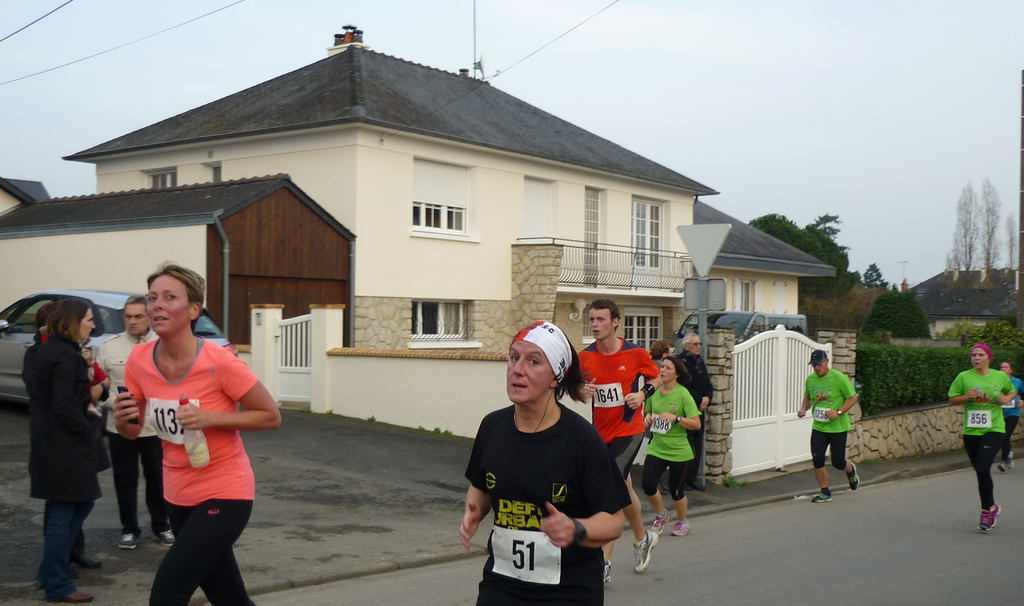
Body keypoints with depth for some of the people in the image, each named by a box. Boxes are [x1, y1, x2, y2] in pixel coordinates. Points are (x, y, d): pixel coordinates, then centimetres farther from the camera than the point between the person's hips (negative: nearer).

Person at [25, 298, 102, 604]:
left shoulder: (45, 351, 13)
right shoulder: (67, 356, -17)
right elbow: (64, 405, -23)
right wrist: (86, 429, -12)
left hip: (49, 440, 10)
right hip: (64, 444, -10)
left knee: (81, 503, 18)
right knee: (63, 512, -1)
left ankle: (51, 571, 24)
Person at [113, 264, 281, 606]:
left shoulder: (220, 363, -22)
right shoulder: (139, 360, -7)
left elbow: (271, 417, -13)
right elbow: (132, 431, 6)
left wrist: (210, 417, -25)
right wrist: (123, 419, -18)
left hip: (224, 493, -6)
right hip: (177, 495, 6)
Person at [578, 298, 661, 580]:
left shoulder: (636, 353, -9)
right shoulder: (585, 356, -2)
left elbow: (655, 377, 7)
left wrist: (643, 394, -11)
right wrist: (582, 390, -12)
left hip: (629, 430, -4)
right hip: (600, 432, 4)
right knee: (623, 489, 16)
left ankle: (603, 562, -6)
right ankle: (643, 537, 39)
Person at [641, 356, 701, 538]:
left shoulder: (683, 395, -12)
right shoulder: (654, 392, 2)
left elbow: (696, 423, -13)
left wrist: (675, 418, -25)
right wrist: (647, 416, -3)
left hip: (678, 450, -4)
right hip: (656, 448, 4)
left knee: (675, 489, 5)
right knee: (647, 483, -12)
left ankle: (682, 521, 35)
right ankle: (660, 514, 18)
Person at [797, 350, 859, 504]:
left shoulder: (839, 378, -13)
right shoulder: (810, 380, 3)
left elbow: (853, 398, -7)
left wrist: (838, 411, -20)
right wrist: (803, 409, -2)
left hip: (838, 427, -4)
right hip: (818, 427, 4)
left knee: (837, 462, 1)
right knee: (817, 459, -5)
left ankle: (851, 471, 39)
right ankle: (825, 492, 12)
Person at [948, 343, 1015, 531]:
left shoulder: (1000, 377, 1)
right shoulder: (963, 377, 0)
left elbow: (1012, 391, 19)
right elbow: (952, 399, 3)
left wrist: (1008, 398, -3)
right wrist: (967, 396, -15)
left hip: (994, 430, -2)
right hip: (971, 431, 2)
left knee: (983, 468, -18)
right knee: (980, 472, 11)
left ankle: (987, 511, -4)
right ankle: (992, 507, 32)